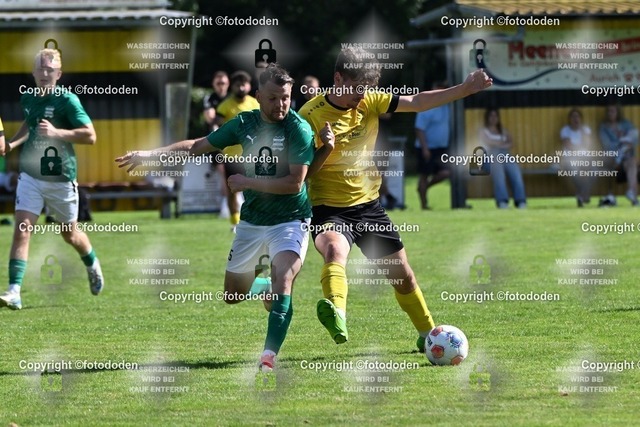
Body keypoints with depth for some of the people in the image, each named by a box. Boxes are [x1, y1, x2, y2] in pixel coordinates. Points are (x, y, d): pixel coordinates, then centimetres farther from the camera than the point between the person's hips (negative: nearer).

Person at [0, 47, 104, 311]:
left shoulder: (68, 100, -14)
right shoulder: (28, 99, 3)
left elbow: (90, 136, -17)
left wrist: (56, 132, -28)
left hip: (61, 179, -3)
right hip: (30, 176, 3)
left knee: (69, 234, 15)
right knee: (21, 230, -13)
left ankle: (93, 266, 47)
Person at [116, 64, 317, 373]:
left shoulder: (299, 129, -16)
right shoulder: (245, 123, 0)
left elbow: (295, 183, -23)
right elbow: (198, 146, 10)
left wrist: (247, 182, -18)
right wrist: (148, 155, 7)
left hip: (288, 220, -6)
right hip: (251, 219, 6)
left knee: (282, 280, -29)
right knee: (233, 296, 13)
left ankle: (270, 355, -30)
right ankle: (273, 289, 44)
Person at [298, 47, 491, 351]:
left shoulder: (370, 102, 0)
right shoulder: (311, 115, -13)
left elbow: (417, 102, -1)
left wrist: (464, 89, -10)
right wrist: (326, 149, -30)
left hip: (368, 205, 6)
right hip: (329, 209, -6)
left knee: (402, 274, 14)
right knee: (335, 251, -38)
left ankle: (428, 334, 34)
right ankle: (336, 314, -62)